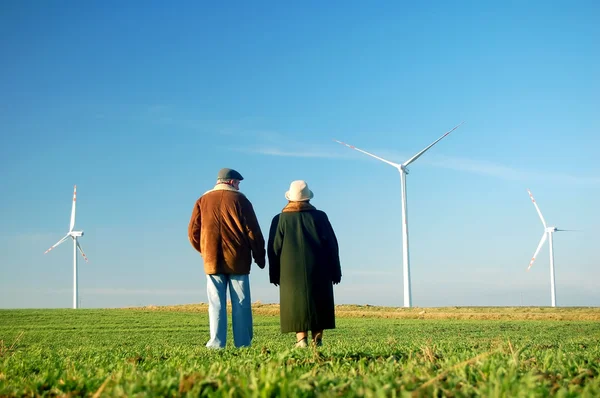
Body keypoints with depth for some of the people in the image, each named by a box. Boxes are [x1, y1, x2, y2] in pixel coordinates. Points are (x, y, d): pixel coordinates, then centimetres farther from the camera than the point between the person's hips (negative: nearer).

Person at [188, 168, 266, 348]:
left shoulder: (203, 201, 8)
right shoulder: (240, 199, 0)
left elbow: (193, 232, 7)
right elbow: (253, 231, -2)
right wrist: (259, 257, 6)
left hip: (212, 261, 2)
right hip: (238, 260, -2)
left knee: (216, 304, 2)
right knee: (241, 304, 2)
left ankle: (216, 343, -4)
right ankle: (243, 343, 1)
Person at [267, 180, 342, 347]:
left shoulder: (280, 219, 2)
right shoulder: (320, 217, 2)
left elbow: (274, 249, 3)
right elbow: (332, 245, 2)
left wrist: (275, 275, 10)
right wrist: (335, 271, 8)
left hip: (290, 272, 0)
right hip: (318, 271, 1)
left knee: (295, 302, 1)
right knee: (318, 303, 6)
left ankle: (301, 339, -8)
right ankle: (317, 339, 3)